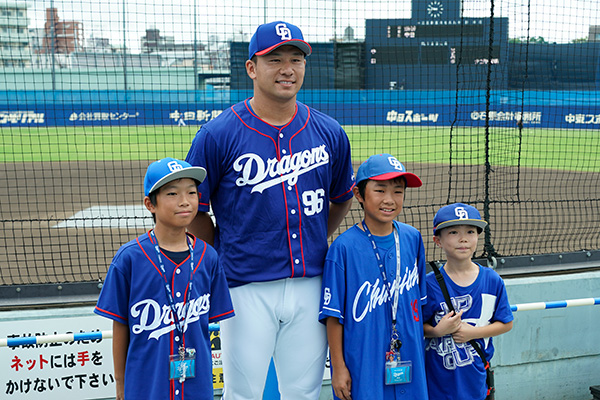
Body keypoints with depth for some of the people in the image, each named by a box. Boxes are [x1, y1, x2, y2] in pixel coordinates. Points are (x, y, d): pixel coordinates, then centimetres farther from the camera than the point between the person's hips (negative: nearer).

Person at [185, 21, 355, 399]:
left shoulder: (329, 133, 3)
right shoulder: (217, 135, -7)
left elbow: (343, 198, 18)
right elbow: (194, 212, 1)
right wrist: (224, 260, 3)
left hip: (311, 287, 3)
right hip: (248, 288, -3)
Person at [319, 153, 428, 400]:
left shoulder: (412, 238, 1)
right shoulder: (344, 247, -13)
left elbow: (418, 300, 12)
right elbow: (333, 315, -9)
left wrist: (417, 348, 14)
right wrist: (338, 367, -7)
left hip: (409, 362, 4)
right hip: (361, 366, -4)